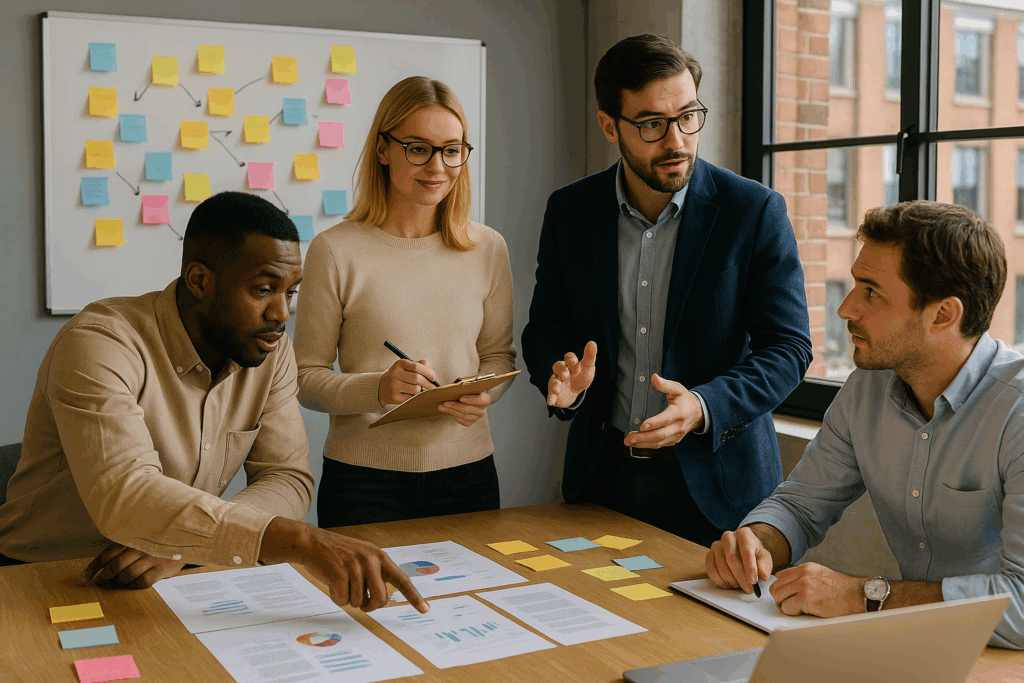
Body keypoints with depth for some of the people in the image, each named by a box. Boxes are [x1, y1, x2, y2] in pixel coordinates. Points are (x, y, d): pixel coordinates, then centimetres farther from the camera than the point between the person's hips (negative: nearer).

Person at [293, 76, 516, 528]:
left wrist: (482, 394, -10)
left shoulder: (488, 249, 3)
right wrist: (376, 390, -22)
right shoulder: (335, 251, -6)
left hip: (467, 472, 3)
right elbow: (306, 377, -4)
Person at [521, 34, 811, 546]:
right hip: (601, 478, 3)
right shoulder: (569, 210, 0)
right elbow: (544, 331, 6)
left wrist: (704, 407, -26)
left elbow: (787, 347, -9)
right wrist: (562, 380, -18)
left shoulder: (755, 211, -10)